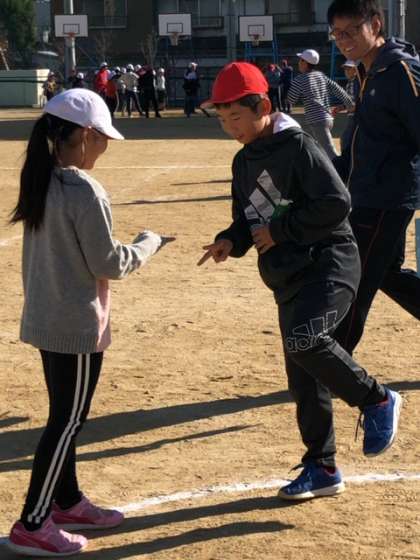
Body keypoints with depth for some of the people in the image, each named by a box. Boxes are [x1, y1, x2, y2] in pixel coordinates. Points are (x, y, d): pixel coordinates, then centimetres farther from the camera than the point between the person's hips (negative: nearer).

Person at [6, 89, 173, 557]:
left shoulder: (39, 182, 6)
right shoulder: (84, 191, -20)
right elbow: (109, 264, -16)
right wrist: (147, 243, -1)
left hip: (44, 317, 9)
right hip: (78, 324, -9)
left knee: (65, 413, 20)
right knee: (68, 419, 0)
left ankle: (66, 502, 33)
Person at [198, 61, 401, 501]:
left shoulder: (297, 146, -11)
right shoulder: (244, 162, 13)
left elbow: (337, 203, -19)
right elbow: (248, 221, 20)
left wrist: (280, 229, -16)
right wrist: (231, 241, -1)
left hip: (328, 263, -8)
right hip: (288, 279, 8)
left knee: (304, 338, -32)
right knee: (304, 382, 10)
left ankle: (376, 400, -10)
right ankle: (321, 470, 22)